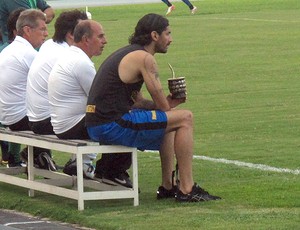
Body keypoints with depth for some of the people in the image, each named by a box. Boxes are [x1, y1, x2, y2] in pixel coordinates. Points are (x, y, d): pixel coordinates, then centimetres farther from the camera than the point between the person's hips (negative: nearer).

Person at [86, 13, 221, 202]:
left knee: (171, 119, 27)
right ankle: (187, 190, -4)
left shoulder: (128, 53, 20)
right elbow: (162, 107, -8)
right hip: (112, 126, -10)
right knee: (185, 119, -6)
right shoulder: (145, 58, -11)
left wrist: (169, 103, 7)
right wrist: (167, 106, 16)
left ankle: (168, 186, 28)